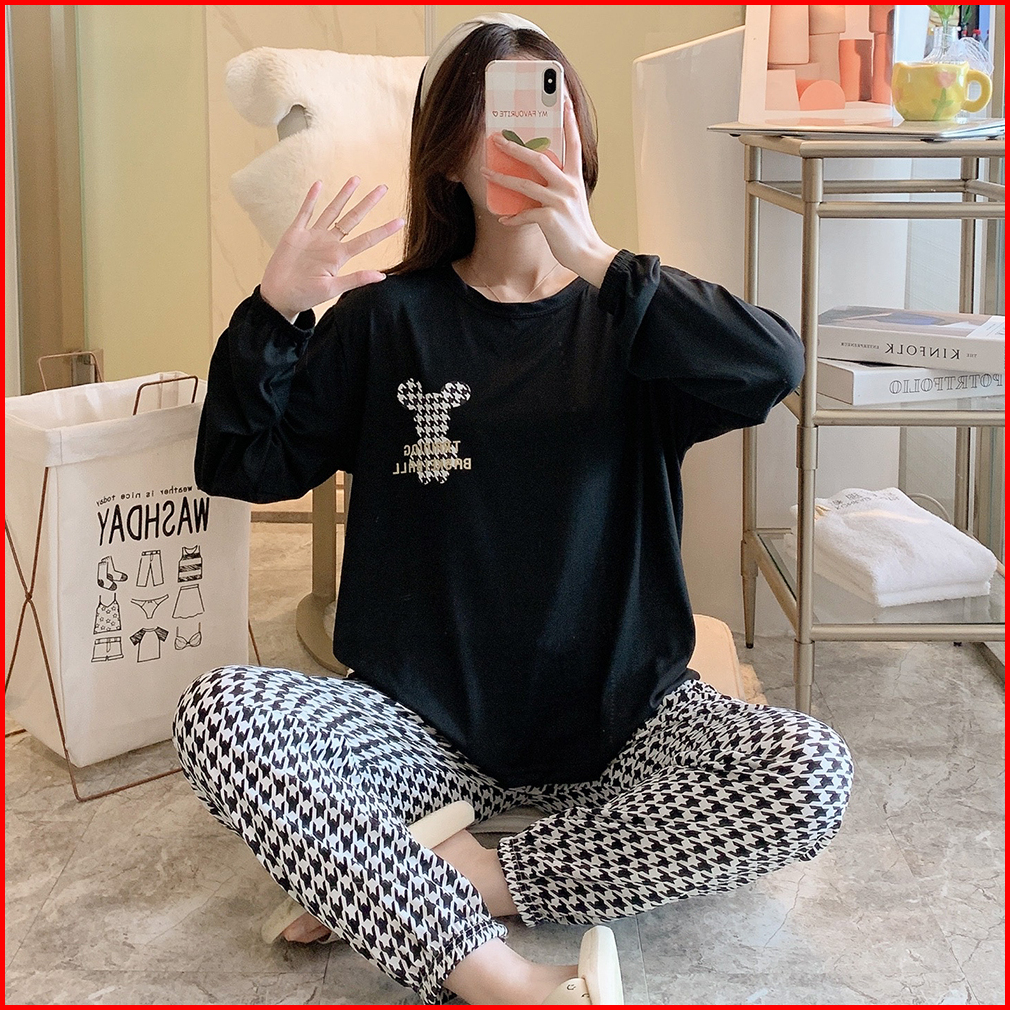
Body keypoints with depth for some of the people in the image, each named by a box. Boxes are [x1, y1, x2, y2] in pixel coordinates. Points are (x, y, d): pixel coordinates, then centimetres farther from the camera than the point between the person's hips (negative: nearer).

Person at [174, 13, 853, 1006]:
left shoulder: (625, 318, 3)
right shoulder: (388, 318, 4)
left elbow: (776, 366, -17)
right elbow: (240, 463, 1)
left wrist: (597, 262, -24)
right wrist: (274, 309, -15)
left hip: (621, 715, 0)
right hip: (427, 720, 0)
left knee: (813, 773, -27)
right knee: (216, 712, -25)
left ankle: (446, 877, -20)